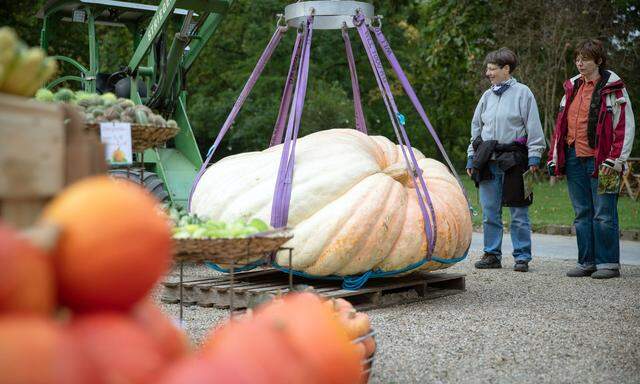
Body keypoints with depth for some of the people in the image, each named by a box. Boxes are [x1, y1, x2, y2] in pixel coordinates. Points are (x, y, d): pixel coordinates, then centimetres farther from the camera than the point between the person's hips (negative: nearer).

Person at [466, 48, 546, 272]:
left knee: (518, 213, 1)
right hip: (488, 161, 5)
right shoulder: (487, 96, 16)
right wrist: (471, 157, 15)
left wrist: (534, 157, -9)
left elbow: (534, 128, -2)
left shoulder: (522, 93, 0)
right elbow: (476, 128, 21)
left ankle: (522, 257, 8)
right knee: (489, 213, 6)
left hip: (513, 160, -5)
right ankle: (492, 255, 15)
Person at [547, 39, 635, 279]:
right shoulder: (572, 87, 16)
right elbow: (560, 124, 20)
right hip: (574, 159, 6)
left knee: (604, 214, -3)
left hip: (600, 160, -6)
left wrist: (614, 160, -12)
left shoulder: (612, 88, -3)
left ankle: (608, 263, 5)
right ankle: (586, 262, 16)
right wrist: (554, 158, 14)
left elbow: (626, 126, -6)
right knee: (582, 214, 9)